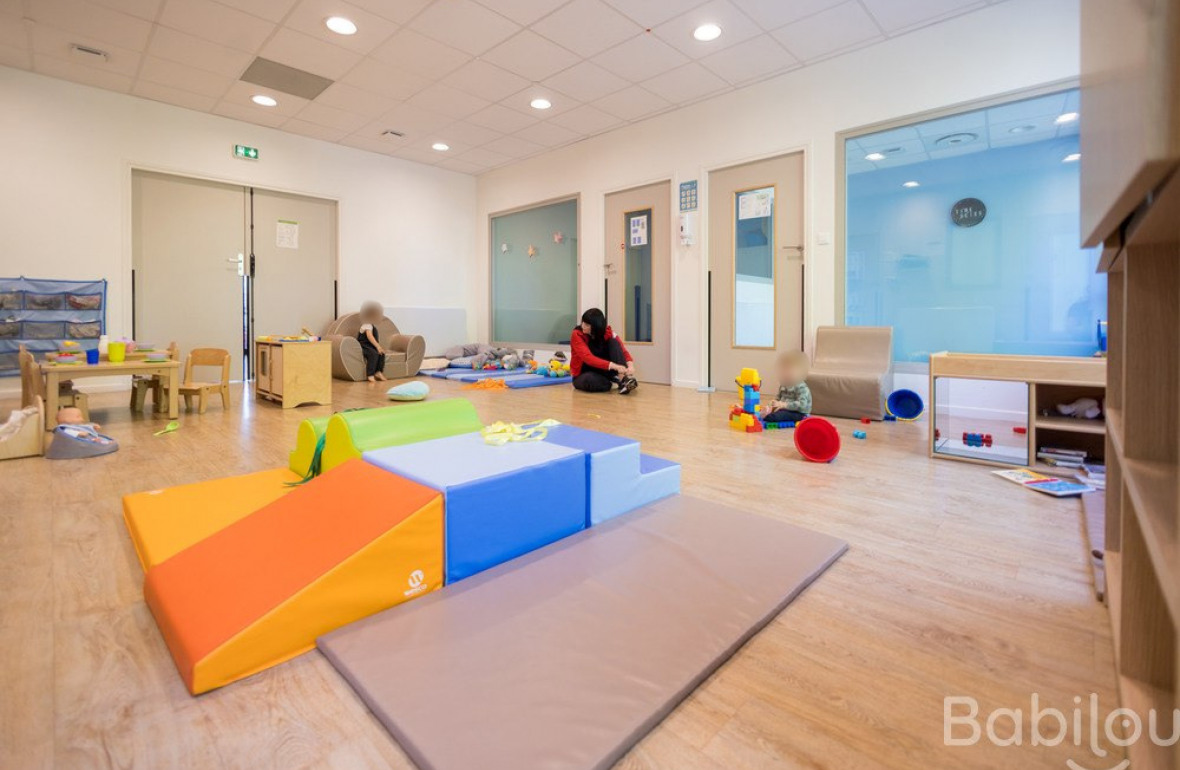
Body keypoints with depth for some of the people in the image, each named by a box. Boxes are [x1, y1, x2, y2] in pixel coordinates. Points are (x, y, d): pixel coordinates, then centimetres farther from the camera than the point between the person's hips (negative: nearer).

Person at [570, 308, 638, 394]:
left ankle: (623, 378, -33)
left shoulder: (607, 332, -8)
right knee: (590, 380, -40)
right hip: (583, 375, -3)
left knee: (614, 342, -19)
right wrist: (614, 366, -45)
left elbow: (623, 351, -16)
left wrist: (630, 366, -39)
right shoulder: (577, 335, -19)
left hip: (602, 371, 3)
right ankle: (621, 381, -21)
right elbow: (588, 358, -33)